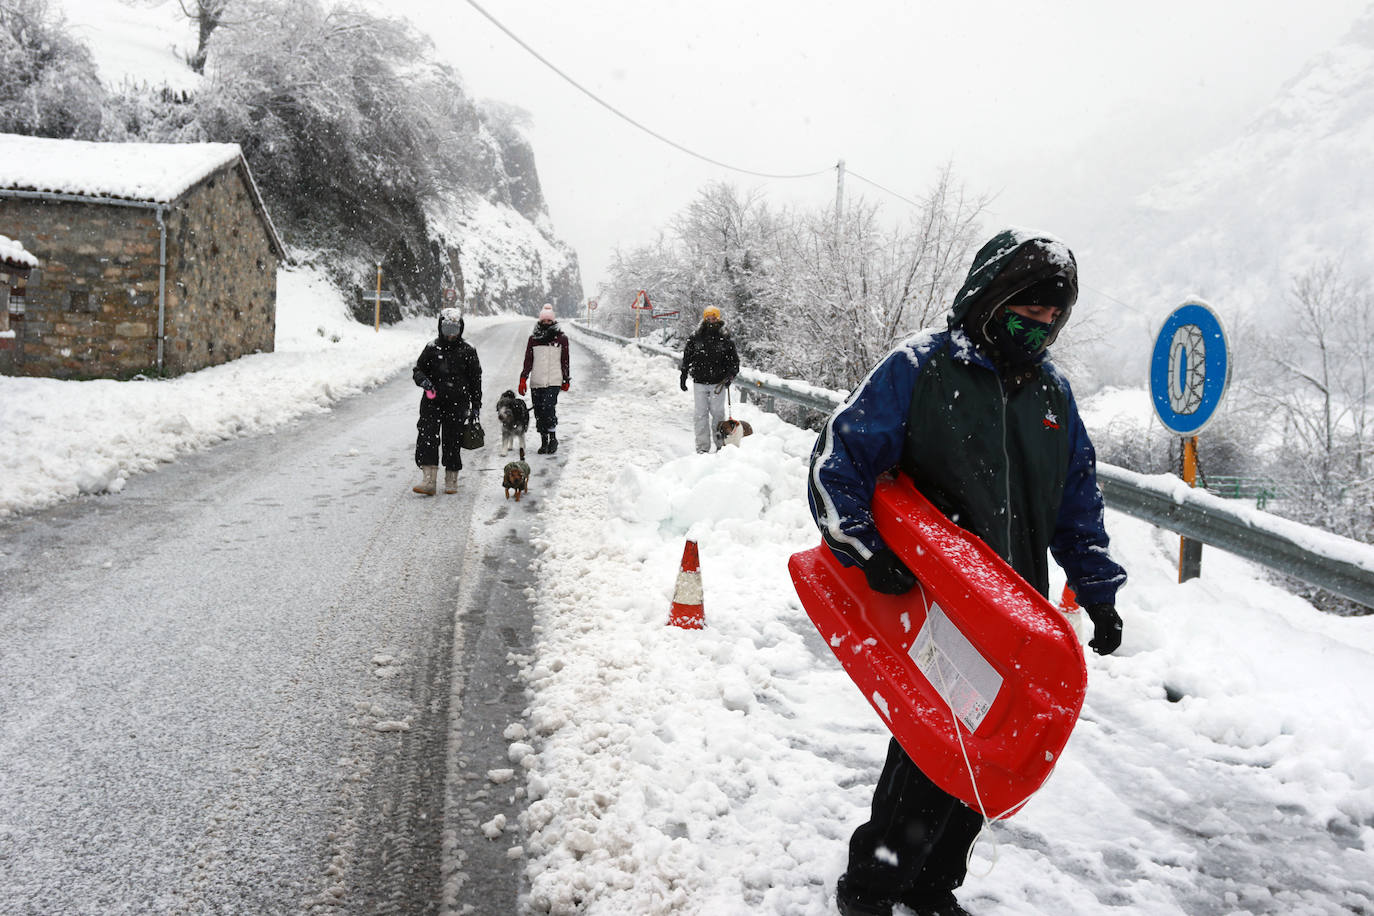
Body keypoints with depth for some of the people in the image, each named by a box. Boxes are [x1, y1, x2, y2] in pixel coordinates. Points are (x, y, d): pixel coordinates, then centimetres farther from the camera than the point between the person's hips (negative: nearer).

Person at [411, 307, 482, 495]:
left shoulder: (467, 351, 2)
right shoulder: (432, 348, 4)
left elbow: (475, 381, 7)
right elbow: (418, 369, 11)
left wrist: (475, 407, 5)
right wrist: (423, 380, -13)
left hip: (457, 404, -1)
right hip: (432, 401, 1)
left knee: (452, 442, 4)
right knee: (427, 438, -11)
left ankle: (451, 480, 18)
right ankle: (429, 480, -14)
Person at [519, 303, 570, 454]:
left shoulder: (561, 338, 4)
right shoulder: (533, 339, 9)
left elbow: (565, 361, 10)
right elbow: (528, 361, 10)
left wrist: (566, 380, 12)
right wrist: (523, 378, 1)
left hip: (554, 381, -3)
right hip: (536, 382, 3)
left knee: (548, 409, -17)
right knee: (539, 412, 5)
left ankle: (553, 438, 0)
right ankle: (544, 441, 17)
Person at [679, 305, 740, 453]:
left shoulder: (725, 339, 1)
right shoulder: (695, 337, 3)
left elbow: (734, 360, 7)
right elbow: (687, 358, 11)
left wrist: (731, 375, -8)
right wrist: (683, 376, 7)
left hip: (718, 383, -1)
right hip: (699, 382, 1)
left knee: (717, 413, 3)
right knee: (700, 415, -1)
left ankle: (720, 445, 15)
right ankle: (702, 447, 4)